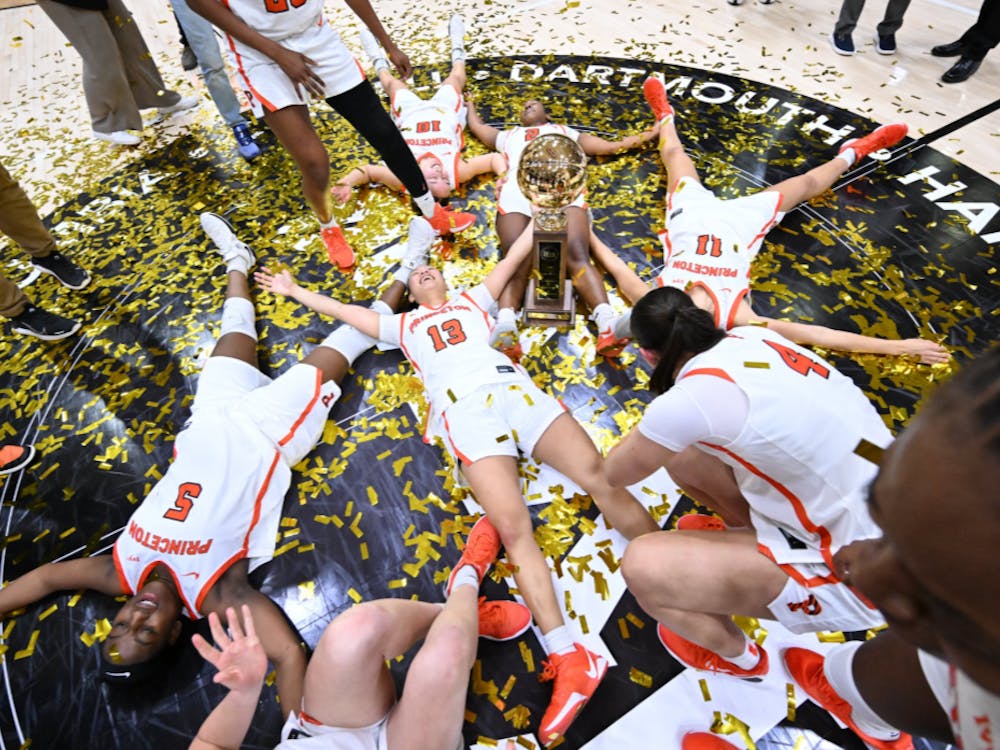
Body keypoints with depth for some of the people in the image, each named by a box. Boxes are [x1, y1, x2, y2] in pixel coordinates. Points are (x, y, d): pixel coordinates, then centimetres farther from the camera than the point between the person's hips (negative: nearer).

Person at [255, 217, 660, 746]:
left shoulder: (472, 300, 34)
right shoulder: (403, 325, 32)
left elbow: (513, 257, 37)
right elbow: (343, 311, 38)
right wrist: (293, 290, 46)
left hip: (514, 388, 2)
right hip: (465, 410, -2)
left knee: (599, 478, -15)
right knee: (512, 528, -22)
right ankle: (569, 660, -23)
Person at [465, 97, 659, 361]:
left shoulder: (566, 132, 44)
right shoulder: (508, 135, 46)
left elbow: (611, 145, 44)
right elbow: (476, 126, 60)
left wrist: (648, 134, 47)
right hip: (517, 191, 0)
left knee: (577, 257, -27)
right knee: (516, 261, -29)